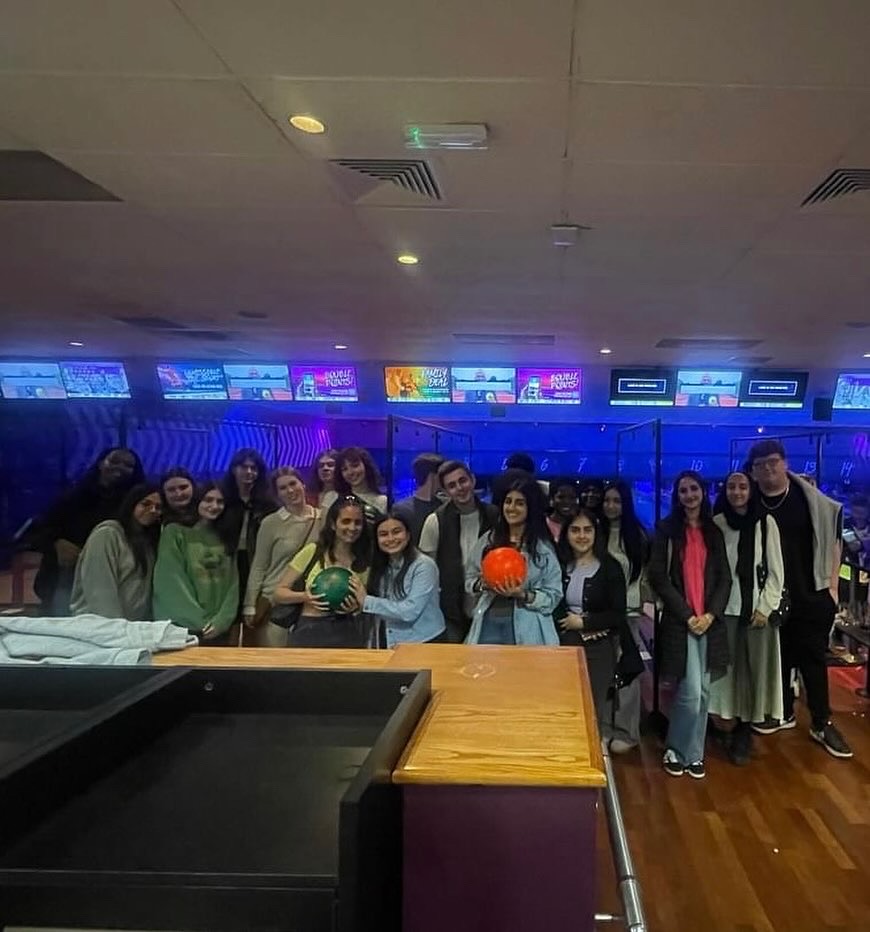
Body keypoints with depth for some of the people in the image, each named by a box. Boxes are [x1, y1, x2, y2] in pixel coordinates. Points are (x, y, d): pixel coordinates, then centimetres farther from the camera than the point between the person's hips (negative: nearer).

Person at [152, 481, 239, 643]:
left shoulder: (227, 537, 11)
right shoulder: (175, 533, -3)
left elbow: (233, 584, 5)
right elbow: (172, 586, -9)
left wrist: (221, 621, -8)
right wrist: (199, 623, -12)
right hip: (183, 629, -4)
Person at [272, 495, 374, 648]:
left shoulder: (365, 562, 7)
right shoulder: (312, 552, 2)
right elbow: (278, 594, 4)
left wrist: (357, 607, -7)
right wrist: (305, 597, -14)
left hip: (347, 635, 1)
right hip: (309, 632, -1)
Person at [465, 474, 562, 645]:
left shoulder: (543, 547, -4)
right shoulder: (489, 539, 5)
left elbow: (553, 596, -6)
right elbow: (469, 578, 11)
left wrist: (523, 595, -20)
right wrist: (482, 584, -10)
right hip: (488, 624, 3)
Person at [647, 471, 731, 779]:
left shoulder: (714, 532, 11)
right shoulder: (666, 529, 0)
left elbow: (725, 578, 9)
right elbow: (659, 577, -5)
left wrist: (711, 614, -6)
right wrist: (687, 615, -10)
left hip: (710, 621, 4)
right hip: (679, 621, -4)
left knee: (703, 691, 6)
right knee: (690, 692, -9)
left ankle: (693, 752, 20)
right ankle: (676, 750, 11)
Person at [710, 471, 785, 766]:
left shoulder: (766, 523, -1)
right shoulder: (717, 523, 1)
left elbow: (776, 570, -1)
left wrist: (765, 607, -6)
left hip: (758, 608, -1)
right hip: (727, 608, 1)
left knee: (755, 669, 1)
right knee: (731, 667, 2)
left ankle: (744, 730, 10)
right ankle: (735, 725, 12)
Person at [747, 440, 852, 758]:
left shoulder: (809, 497, -7)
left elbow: (831, 539, -1)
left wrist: (832, 586, -2)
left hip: (811, 595, -2)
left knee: (813, 657, 4)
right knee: (777, 656, 13)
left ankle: (822, 723, 15)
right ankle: (783, 713, 30)